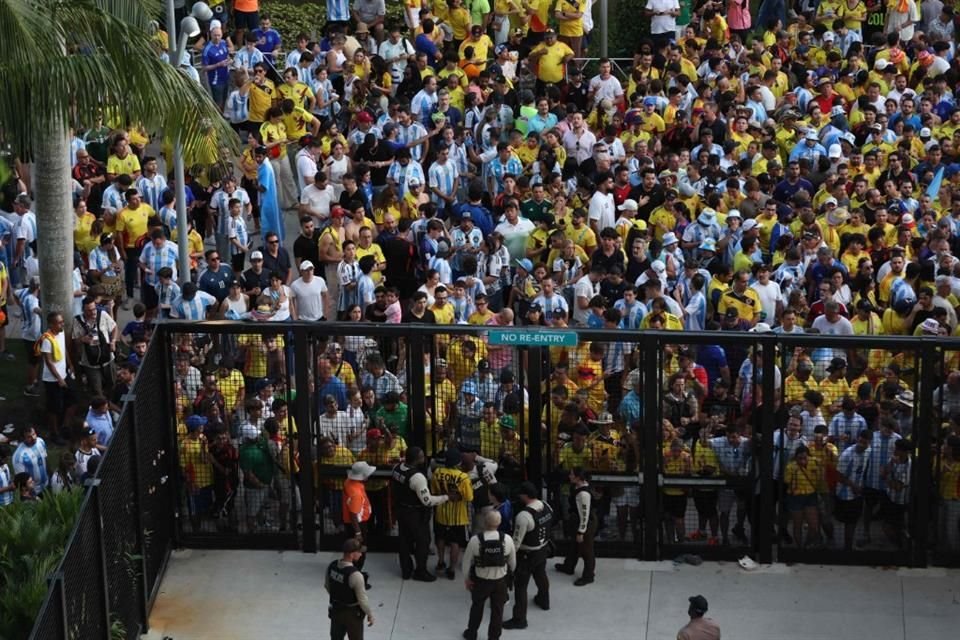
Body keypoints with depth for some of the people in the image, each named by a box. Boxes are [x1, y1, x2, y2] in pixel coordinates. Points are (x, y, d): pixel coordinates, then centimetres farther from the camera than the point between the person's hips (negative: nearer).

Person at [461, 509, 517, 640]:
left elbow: (467, 562, -10)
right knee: (497, 610, 16)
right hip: (500, 580, 0)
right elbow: (513, 562, -2)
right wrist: (509, 575, 18)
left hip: (480, 580, 0)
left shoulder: (475, 540, -22)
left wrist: (467, 578, 7)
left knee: (477, 607, 22)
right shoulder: (507, 539, -17)